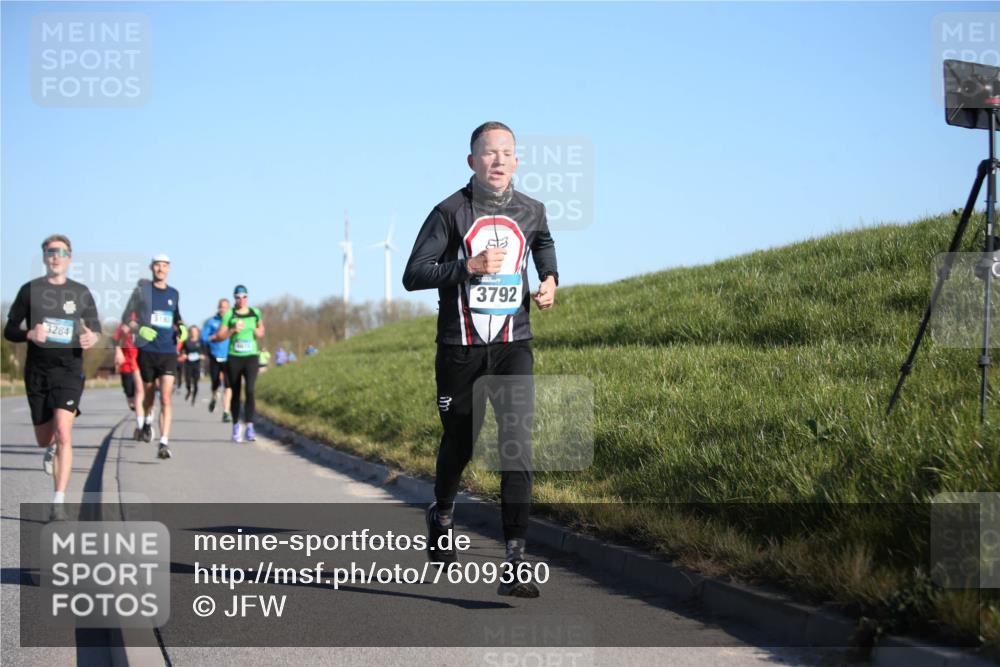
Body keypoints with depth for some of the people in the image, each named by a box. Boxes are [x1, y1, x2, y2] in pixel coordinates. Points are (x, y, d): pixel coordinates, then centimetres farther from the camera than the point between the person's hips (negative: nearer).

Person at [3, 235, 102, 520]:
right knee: (44, 439, 11)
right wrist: (30, 334, -16)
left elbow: (95, 329, 15)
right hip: (37, 371, 1)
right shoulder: (30, 290, 4)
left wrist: (92, 338, -9)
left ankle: (59, 501, -18)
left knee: (63, 433, -19)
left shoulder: (81, 292, 6)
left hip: (69, 371, -1)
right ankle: (52, 449, 50)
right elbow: (9, 330, 6)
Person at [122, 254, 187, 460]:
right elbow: (127, 318, 2)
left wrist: (181, 328, 5)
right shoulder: (142, 290, 1)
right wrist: (140, 329, -16)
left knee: (166, 398, -12)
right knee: (149, 394, 13)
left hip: (169, 352, 1)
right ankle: (147, 421, 46)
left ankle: (164, 443, -17)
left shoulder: (174, 293, 10)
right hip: (147, 351, -1)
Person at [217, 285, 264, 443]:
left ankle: (249, 426, -22)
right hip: (234, 358, 0)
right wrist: (233, 330, -17)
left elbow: (261, 331, 21)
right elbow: (220, 335, -2)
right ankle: (236, 427, 22)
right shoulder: (229, 315, 0)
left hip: (251, 356, 0)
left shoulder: (255, 313, 6)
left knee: (250, 390, -18)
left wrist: (258, 332, -1)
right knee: (235, 393, 8)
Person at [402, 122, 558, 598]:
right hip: (460, 349, -1)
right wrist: (469, 267, -24)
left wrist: (549, 279, 10)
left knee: (517, 447, -14)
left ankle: (515, 564, -17)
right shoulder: (450, 212, -6)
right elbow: (412, 275, -12)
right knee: (459, 445, 13)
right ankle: (441, 515, 47)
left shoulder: (530, 211, 5)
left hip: (513, 347, 2)